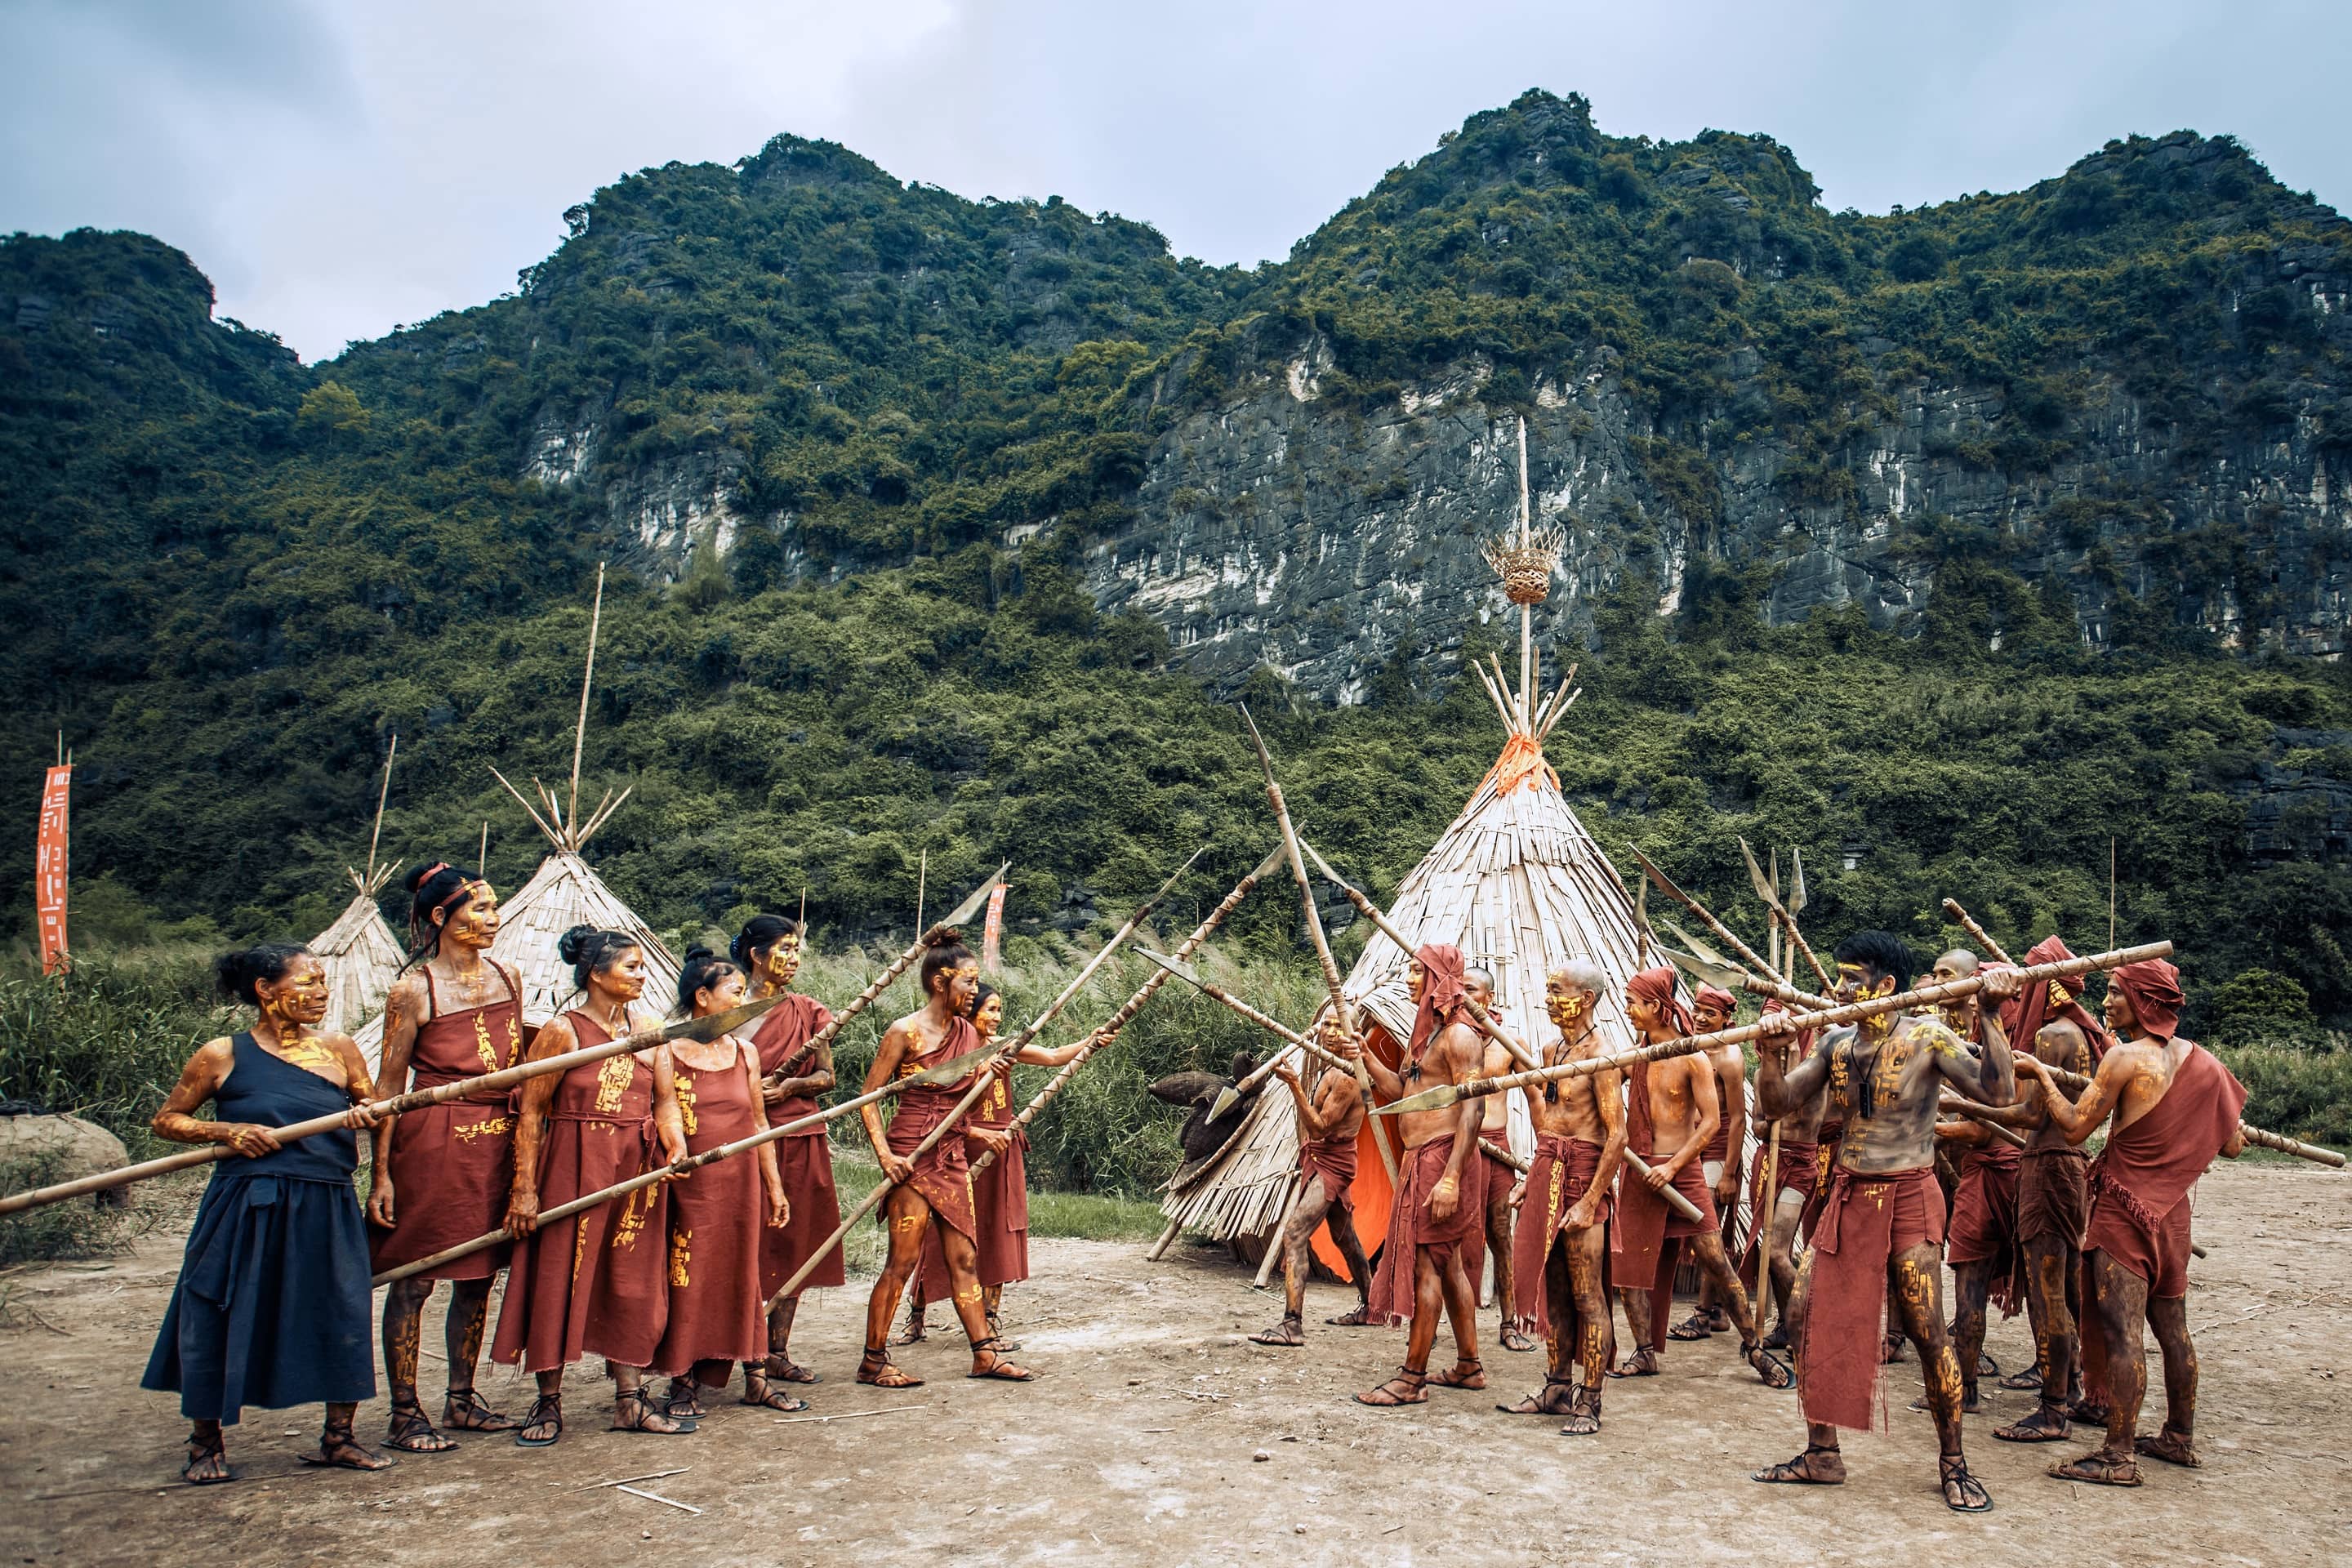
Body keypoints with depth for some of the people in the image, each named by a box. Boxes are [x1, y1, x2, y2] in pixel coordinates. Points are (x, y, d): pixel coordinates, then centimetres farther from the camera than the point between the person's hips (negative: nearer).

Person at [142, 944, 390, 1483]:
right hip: (246, 1210, -2)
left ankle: (337, 1437, 18)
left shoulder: (339, 1049, 6)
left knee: (345, 1318, 1)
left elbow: (374, 1108, 19)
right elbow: (166, 1121, 6)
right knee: (219, 1322, 4)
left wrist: (366, 1116, -4)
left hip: (327, 1211, 2)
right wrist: (227, 1131, -10)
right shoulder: (223, 1055, -1)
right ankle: (206, 1443, 27)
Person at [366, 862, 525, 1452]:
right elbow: (389, 1085, -8)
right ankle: (405, 1414, 14)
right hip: (431, 1142, -6)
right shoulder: (414, 990, -9)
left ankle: (461, 1399, 26)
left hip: (496, 1139, 6)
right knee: (413, 1281, 2)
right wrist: (381, 1174, -10)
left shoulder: (507, 979, 7)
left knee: (477, 1277, 13)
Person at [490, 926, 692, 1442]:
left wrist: (676, 1147, -16)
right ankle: (548, 1402, 15)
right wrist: (525, 1188, -12)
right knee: (558, 1281, 1)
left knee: (633, 1283, 8)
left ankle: (630, 1400, 16)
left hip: (637, 1171, 5)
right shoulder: (561, 1031, -7)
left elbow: (665, 1101, 4)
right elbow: (530, 1112, -8)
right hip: (572, 1169, -5)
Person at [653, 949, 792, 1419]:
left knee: (741, 1277, 10)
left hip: (741, 1182, 4)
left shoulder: (744, 1053, 8)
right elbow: (667, 1120, -10)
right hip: (691, 1184, -4)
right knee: (689, 1280, 1)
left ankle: (754, 1378, 18)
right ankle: (684, 1384, 14)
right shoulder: (667, 1054, -5)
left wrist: (774, 1186, 13)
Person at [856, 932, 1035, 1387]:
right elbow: (869, 1097, -10)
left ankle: (985, 1353, 14)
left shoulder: (967, 1033, 9)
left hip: (952, 1156, 7)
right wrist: (885, 1154, -17)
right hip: (911, 1157, -6)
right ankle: (873, 1360, 9)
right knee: (903, 1260, -3)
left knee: (962, 1257, 9)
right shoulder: (905, 1032, -11)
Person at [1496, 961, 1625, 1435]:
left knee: (1587, 1296, -2)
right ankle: (1557, 1389, 23)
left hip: (1582, 1180, -8)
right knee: (1553, 1291, 13)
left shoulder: (1599, 1056, -12)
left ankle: (1589, 1404, 5)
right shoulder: (1552, 1051, 14)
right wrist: (1531, 1179, 15)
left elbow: (1617, 1135, -17)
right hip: (1545, 1175, 8)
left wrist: (1591, 1202, -20)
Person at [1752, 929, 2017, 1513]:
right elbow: (1776, 1105, 2)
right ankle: (1822, 1455, 16)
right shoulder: (1835, 1042, 5)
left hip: (1906, 1198, -5)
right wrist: (1769, 1051, -15)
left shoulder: (1926, 1037, -9)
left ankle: (1953, 1462, 17)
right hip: (1847, 1196, 5)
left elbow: (1995, 1091, -22)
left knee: (1927, 1333, -3)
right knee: (1808, 1316, 3)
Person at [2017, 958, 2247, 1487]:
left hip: (2124, 1208, -8)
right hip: (2173, 1210, 8)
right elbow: (2231, 1146, 10)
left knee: (2121, 1331, -5)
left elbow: (2074, 1127, -14)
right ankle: (2180, 1438, 31)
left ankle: (2119, 1457, -3)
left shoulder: (2125, 1058, -17)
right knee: (2172, 1328, 18)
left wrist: (2040, 1072, -3)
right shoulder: (2202, 1061, 4)